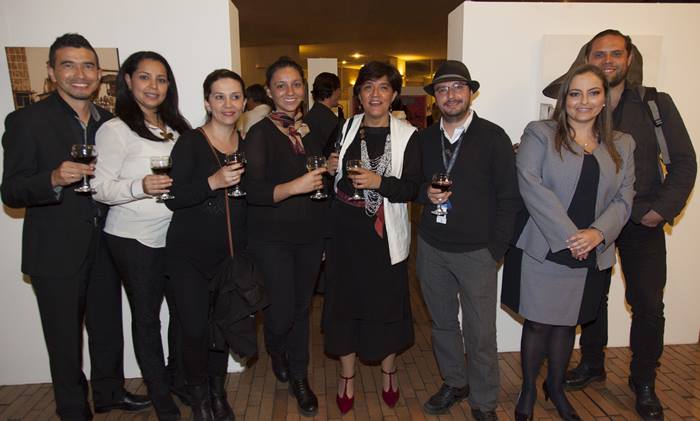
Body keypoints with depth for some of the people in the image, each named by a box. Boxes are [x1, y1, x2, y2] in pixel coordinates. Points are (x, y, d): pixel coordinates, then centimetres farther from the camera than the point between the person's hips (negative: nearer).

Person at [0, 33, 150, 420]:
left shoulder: (110, 122, 6)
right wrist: (53, 180, -31)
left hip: (104, 248, 5)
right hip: (56, 254, -4)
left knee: (108, 329, 19)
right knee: (65, 340, 11)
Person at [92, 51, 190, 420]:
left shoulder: (175, 126, 10)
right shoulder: (114, 129, -7)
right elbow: (100, 188, -10)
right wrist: (140, 186, -27)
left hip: (176, 234, 5)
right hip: (134, 240, -5)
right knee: (146, 317, 8)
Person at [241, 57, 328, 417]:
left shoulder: (313, 128, 6)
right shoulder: (260, 134, -10)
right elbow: (252, 191, -19)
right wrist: (295, 186, -32)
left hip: (311, 235, 4)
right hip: (272, 237, -4)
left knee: (302, 307, 14)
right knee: (282, 310, 1)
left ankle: (299, 377, 33)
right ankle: (276, 351, 38)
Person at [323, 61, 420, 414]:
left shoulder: (407, 136, -3)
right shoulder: (346, 128, 5)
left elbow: (411, 188, -10)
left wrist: (378, 181, -23)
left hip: (385, 233, -2)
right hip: (346, 229, 2)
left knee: (387, 301, 7)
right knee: (345, 300, 9)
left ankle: (388, 372, 33)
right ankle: (347, 376, 29)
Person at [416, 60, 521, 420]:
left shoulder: (493, 137, -5)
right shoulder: (424, 139, 7)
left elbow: (509, 197, -5)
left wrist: (495, 249, -8)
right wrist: (426, 192, -8)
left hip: (477, 252, -3)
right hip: (431, 248, 4)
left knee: (481, 333, 3)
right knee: (442, 323, 17)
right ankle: (454, 383, 38)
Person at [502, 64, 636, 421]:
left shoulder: (622, 145, 12)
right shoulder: (540, 133, -2)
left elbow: (624, 199, 6)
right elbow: (530, 183, -14)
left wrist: (598, 233, -14)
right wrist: (567, 235, -18)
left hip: (592, 255, 4)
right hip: (542, 250, -3)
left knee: (567, 323, 17)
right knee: (538, 323, 6)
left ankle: (556, 387, 38)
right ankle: (528, 390, 27)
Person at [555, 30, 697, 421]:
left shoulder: (657, 104, -2)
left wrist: (663, 209, -12)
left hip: (642, 223, 0)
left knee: (648, 305, 4)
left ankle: (644, 383, 25)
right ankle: (592, 365, 33)